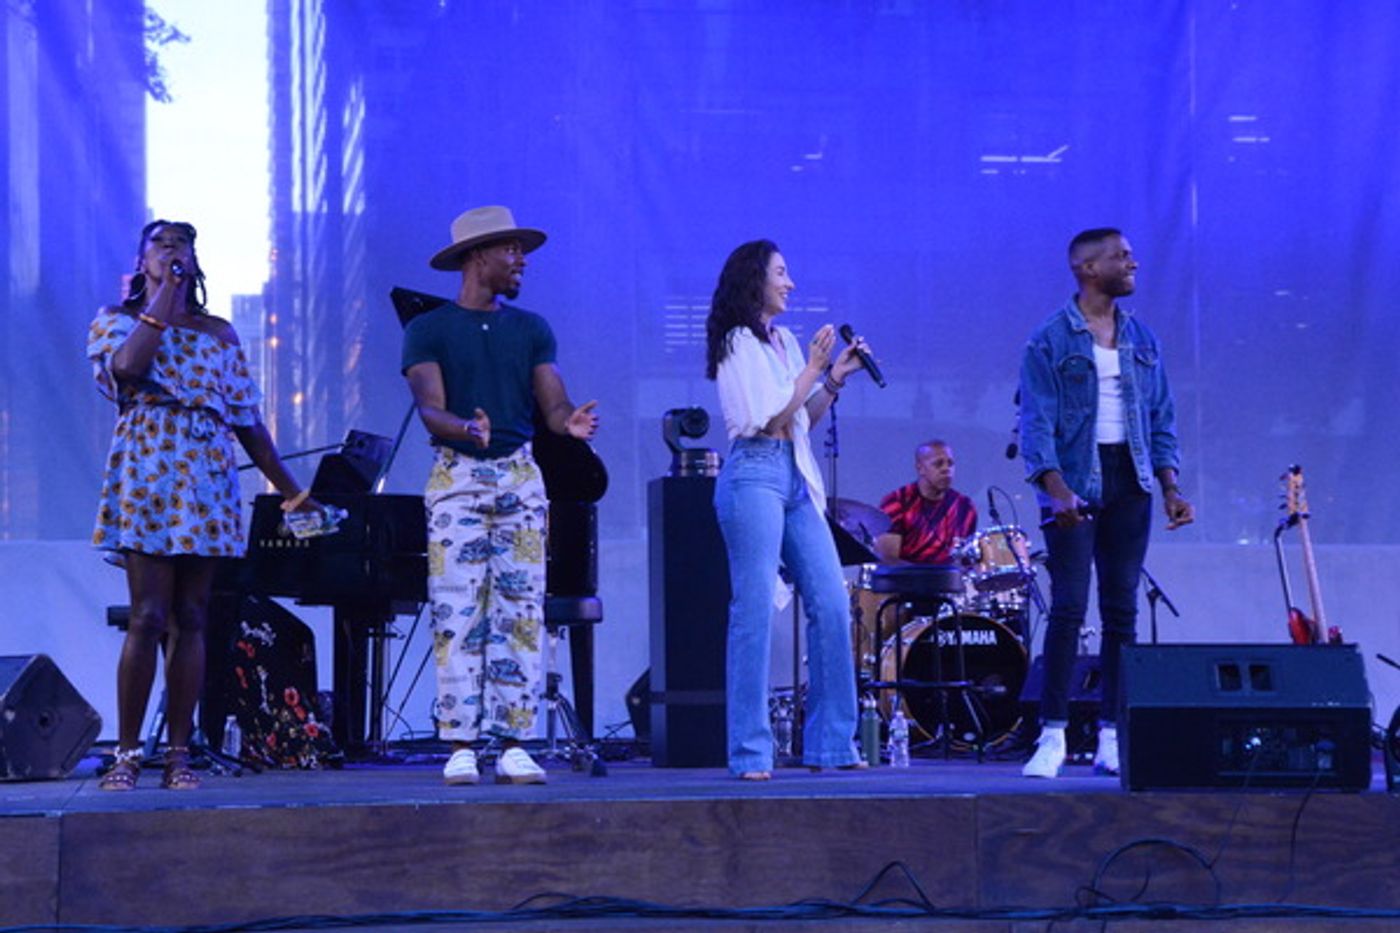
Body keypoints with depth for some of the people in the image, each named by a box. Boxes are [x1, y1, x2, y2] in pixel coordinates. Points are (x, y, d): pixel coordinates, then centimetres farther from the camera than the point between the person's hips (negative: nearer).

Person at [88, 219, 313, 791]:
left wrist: (288, 487, 11)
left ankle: (179, 754, 1)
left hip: (207, 477, 3)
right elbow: (126, 366, -13)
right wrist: (162, 300, -5)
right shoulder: (115, 320, 11)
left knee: (191, 619, 0)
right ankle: (127, 753, -4)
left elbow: (246, 418, 16)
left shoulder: (219, 333, 18)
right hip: (145, 473, -3)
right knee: (149, 617, -11)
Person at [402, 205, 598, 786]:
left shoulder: (532, 330, 14)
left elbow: (553, 405, 4)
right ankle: (460, 749, -4)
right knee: (458, 615, -6)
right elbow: (429, 407, -11)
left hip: (520, 476, 3)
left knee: (520, 614, -1)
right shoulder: (428, 331, 2)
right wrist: (467, 428, -32)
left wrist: (572, 422, -20)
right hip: (457, 477, -3)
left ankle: (514, 747, 2)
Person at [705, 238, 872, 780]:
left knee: (831, 605, 3)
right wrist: (812, 370, -7)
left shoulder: (785, 341, 17)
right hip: (754, 476, -8)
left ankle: (831, 743, 11)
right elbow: (766, 419, -13)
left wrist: (836, 377, 9)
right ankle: (750, 753, -4)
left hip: (797, 479, 8)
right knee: (754, 611, -8)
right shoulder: (738, 343, -6)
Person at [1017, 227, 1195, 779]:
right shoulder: (1050, 341, -4)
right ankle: (1052, 736, -7)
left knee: (1122, 609, 4)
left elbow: (1161, 417, 15)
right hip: (1075, 484, -5)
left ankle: (1112, 737, 8)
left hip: (1129, 481, 5)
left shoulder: (1142, 339, 13)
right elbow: (1037, 423, -10)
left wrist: (1170, 487, 5)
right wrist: (1056, 488, -23)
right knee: (1068, 607, -10)